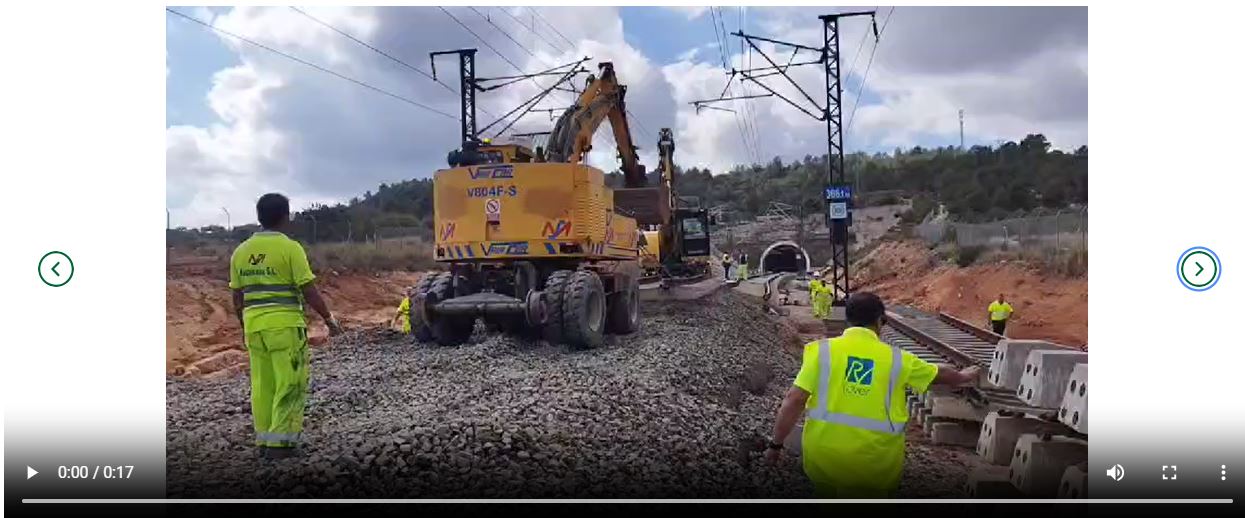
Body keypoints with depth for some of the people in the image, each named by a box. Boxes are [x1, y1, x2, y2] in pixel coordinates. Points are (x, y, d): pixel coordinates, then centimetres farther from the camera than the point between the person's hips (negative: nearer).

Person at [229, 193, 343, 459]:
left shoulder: (241, 251, 9)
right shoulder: (290, 248, -9)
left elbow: (237, 297, 13)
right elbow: (309, 291, -10)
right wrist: (329, 319, 0)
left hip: (254, 325, 6)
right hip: (285, 325, -6)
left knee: (262, 385, 13)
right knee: (290, 384, 1)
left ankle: (264, 440, 18)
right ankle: (280, 442, 0)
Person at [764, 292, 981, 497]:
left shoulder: (821, 350, -5)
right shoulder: (897, 358, -1)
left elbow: (794, 401, -10)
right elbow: (940, 374, 18)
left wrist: (776, 444, 0)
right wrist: (963, 376, 39)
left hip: (823, 456, 0)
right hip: (875, 464, 0)